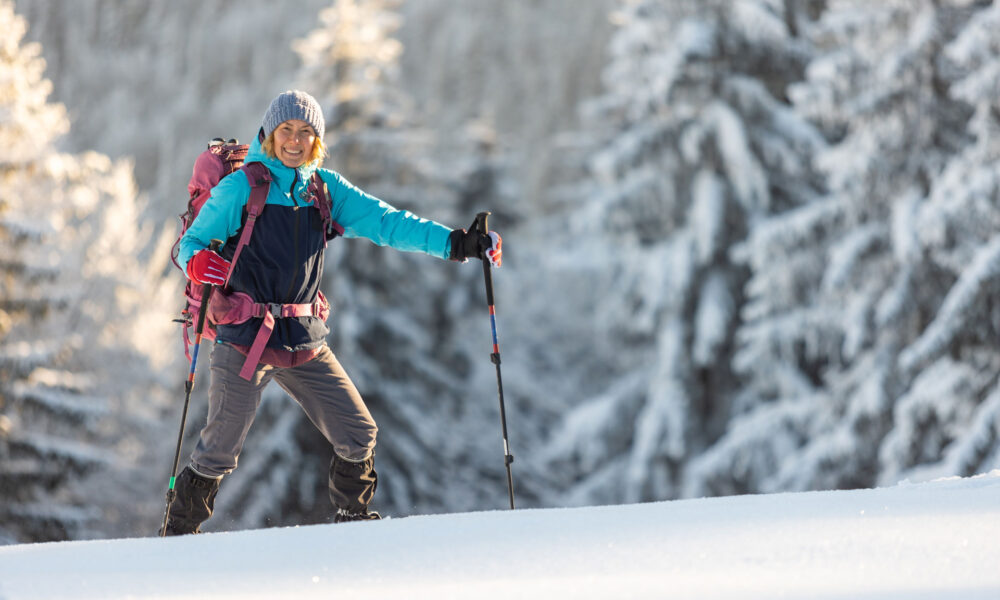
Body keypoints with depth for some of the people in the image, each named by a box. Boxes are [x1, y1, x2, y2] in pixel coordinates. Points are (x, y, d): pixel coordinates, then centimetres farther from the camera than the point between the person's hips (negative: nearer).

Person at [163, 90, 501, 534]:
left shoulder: (325, 189, 8)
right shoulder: (241, 188, -4)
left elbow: (384, 222, 4)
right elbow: (192, 240, -1)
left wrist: (456, 243, -6)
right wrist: (197, 262, -26)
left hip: (305, 339, 4)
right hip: (246, 337, -4)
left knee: (358, 434, 1)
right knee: (221, 449, -4)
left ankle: (351, 515, 22)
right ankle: (179, 531, 14)